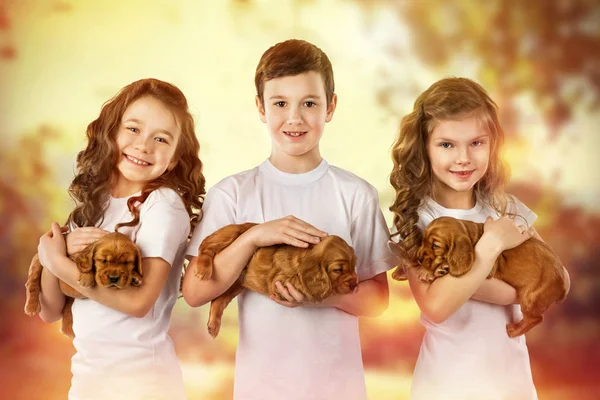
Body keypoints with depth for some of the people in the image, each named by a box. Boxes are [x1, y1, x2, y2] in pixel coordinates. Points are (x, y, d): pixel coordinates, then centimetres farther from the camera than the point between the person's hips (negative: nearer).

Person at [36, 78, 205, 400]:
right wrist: (61, 250, -16)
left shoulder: (164, 204, -15)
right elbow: (50, 311, 1)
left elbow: (139, 300, -23)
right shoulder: (92, 203, 2)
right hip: (86, 372, 6)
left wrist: (57, 262, -16)